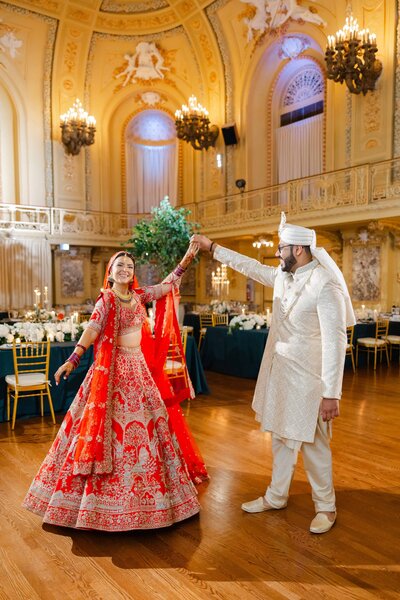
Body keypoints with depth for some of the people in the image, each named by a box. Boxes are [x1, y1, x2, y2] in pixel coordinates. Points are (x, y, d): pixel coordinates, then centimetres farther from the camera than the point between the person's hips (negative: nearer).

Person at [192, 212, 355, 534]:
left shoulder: (325, 285, -20)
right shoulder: (282, 276, 3)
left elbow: (335, 342, -22)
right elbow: (250, 266, 20)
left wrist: (331, 394, -22)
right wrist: (212, 246, 25)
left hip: (308, 378, -7)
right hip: (279, 372, 8)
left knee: (314, 444, 7)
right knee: (281, 436, 19)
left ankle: (326, 507, 29)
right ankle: (276, 496, 37)